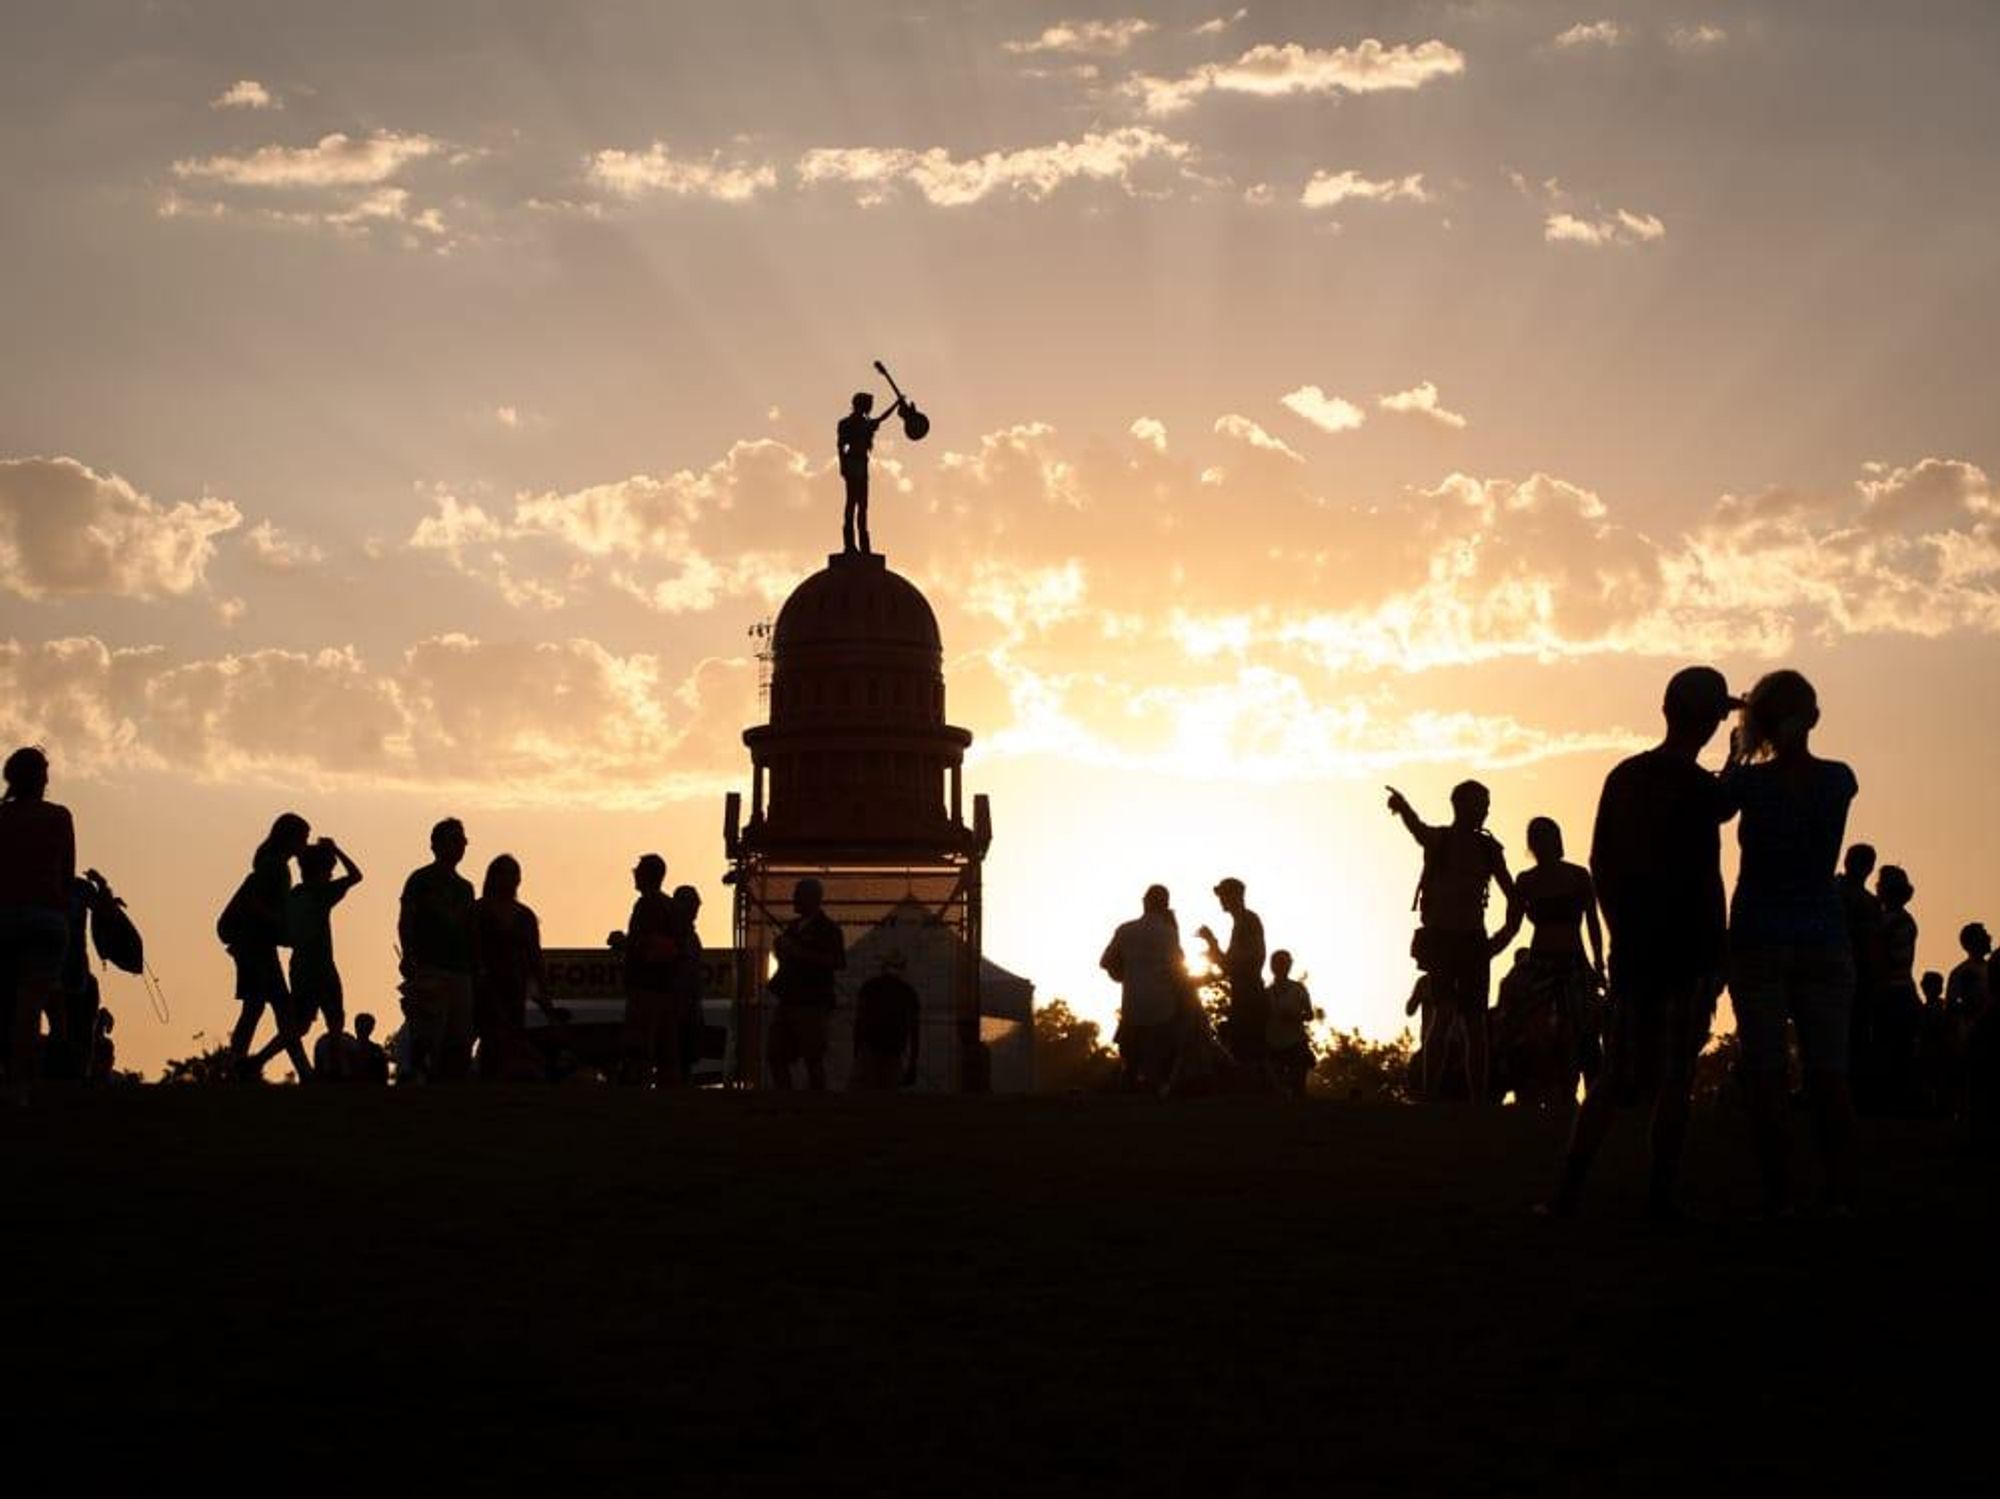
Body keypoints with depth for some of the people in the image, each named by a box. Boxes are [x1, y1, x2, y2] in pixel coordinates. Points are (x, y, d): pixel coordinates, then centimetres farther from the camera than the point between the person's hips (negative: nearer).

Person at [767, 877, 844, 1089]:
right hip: (787, 1001, 8)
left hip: (812, 1005, -8)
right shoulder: (793, 926, 18)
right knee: (777, 1057, 5)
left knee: (813, 1060, -7)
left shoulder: (828, 928, -5)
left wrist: (801, 953, -20)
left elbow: (838, 962, -17)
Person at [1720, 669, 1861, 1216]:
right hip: (1825, 939, 2)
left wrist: (1740, 753, 22)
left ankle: (1778, 1196, -5)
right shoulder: (1840, 781, -1)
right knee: (1829, 1072, 4)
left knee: (1765, 1073, -1)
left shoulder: (1752, 782, -9)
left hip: (1758, 940, -2)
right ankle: (1841, 1193, -2)